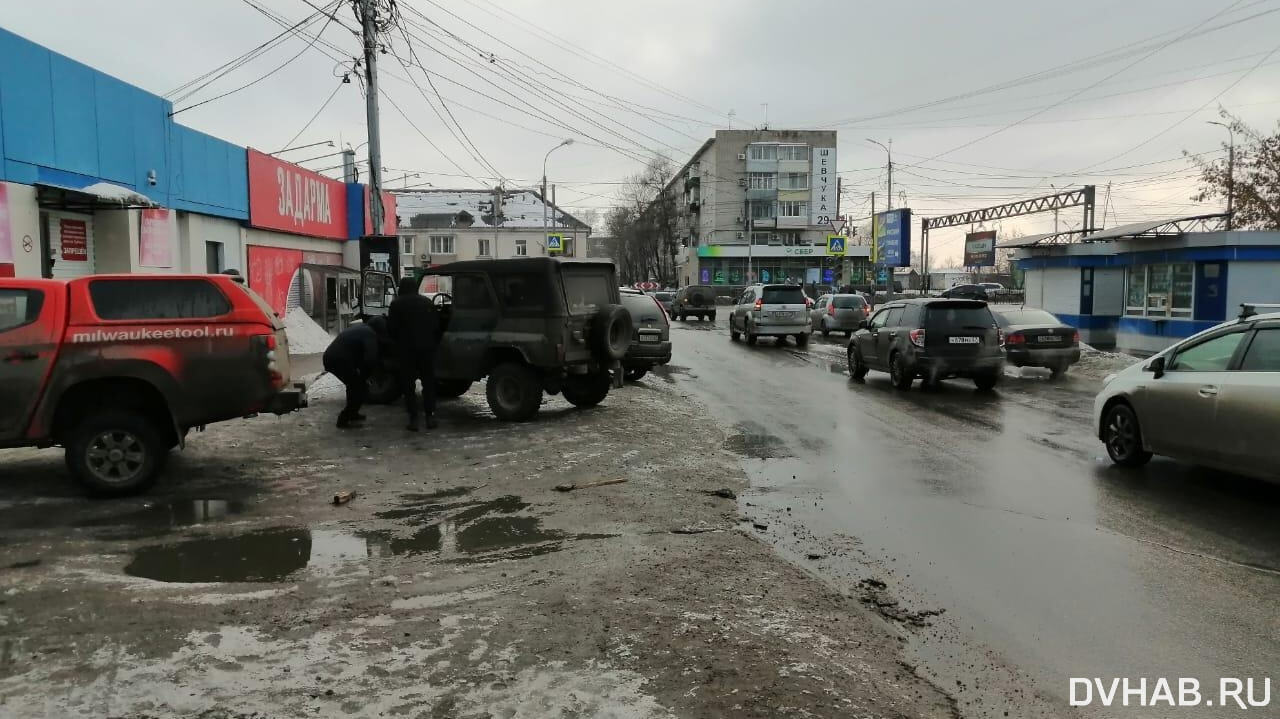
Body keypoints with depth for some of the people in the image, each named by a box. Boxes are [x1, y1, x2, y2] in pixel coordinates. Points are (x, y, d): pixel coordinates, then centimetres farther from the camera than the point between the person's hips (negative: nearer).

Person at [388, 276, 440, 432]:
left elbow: (391, 327, -4)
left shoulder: (397, 304, -2)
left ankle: (413, 419, -1)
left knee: (409, 385, 4)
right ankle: (429, 417, 9)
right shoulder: (427, 302, 9)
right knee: (429, 383, 11)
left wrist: (398, 342, 12)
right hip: (427, 348, 3)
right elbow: (436, 325, 7)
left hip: (406, 350, -3)